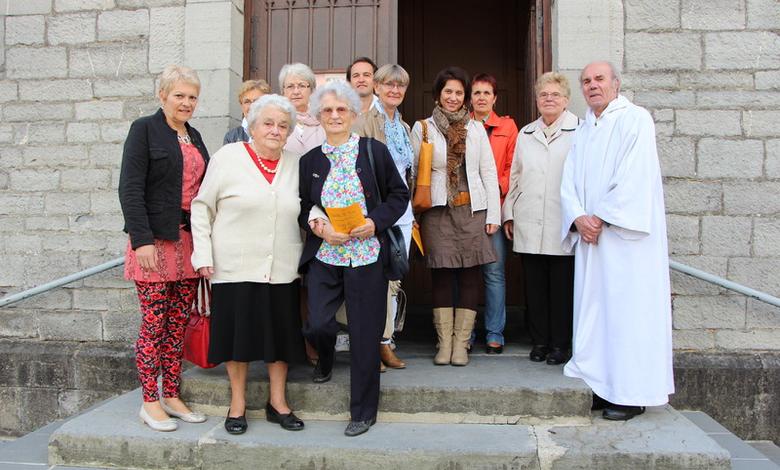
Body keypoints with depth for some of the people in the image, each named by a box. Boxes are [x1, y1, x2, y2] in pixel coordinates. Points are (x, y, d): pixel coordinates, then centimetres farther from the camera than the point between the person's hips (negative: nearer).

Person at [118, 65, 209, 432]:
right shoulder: (144, 129, -4)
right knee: (154, 323, 0)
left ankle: (172, 396, 20)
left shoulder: (194, 136, 16)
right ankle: (150, 402, 12)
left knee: (179, 323, 10)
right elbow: (130, 189, -11)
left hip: (189, 239, 6)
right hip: (155, 239, -6)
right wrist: (142, 240, -18)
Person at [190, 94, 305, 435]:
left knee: (280, 333, 9)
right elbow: (202, 207, 1)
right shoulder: (228, 157, -2)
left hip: (281, 269, 3)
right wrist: (203, 254, -5)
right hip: (235, 267, -3)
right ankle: (237, 404, 24)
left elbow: (304, 206, 17)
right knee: (237, 333, 6)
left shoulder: (294, 164, 7)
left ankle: (277, 402, 26)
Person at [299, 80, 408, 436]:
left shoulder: (374, 151, 1)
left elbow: (399, 195, 5)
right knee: (317, 324, -6)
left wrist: (374, 222, -11)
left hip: (366, 256, -2)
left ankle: (363, 411, 19)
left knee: (365, 334, 2)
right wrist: (318, 228, -8)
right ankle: (325, 359, 34)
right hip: (324, 256, 2)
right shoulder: (310, 160, 8)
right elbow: (302, 208, 13)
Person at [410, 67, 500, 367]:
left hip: (472, 209, 2)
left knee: (469, 276, 0)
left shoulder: (476, 129, 13)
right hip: (437, 210, -1)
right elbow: (411, 172, 4)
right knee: (442, 276, 0)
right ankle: (444, 344, 9)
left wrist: (493, 214, 3)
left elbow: (488, 172, 10)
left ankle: (461, 344, 9)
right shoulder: (422, 128, 7)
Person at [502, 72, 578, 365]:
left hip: (563, 225, -4)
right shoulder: (526, 134, 16)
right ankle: (539, 341, 20)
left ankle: (560, 344, 14)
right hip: (528, 226, 4)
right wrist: (508, 214, 14)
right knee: (534, 285, 8)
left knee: (562, 285, 2)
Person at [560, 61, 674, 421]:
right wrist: (578, 218, -6)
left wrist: (602, 218, -13)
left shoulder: (635, 119, -2)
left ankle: (632, 394, 3)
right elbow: (569, 182, 11)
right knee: (592, 307, 7)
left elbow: (635, 178, -14)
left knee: (627, 307, -5)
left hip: (625, 233, -7)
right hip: (589, 234, 7)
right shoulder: (583, 131, 19)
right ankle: (603, 386, 16)